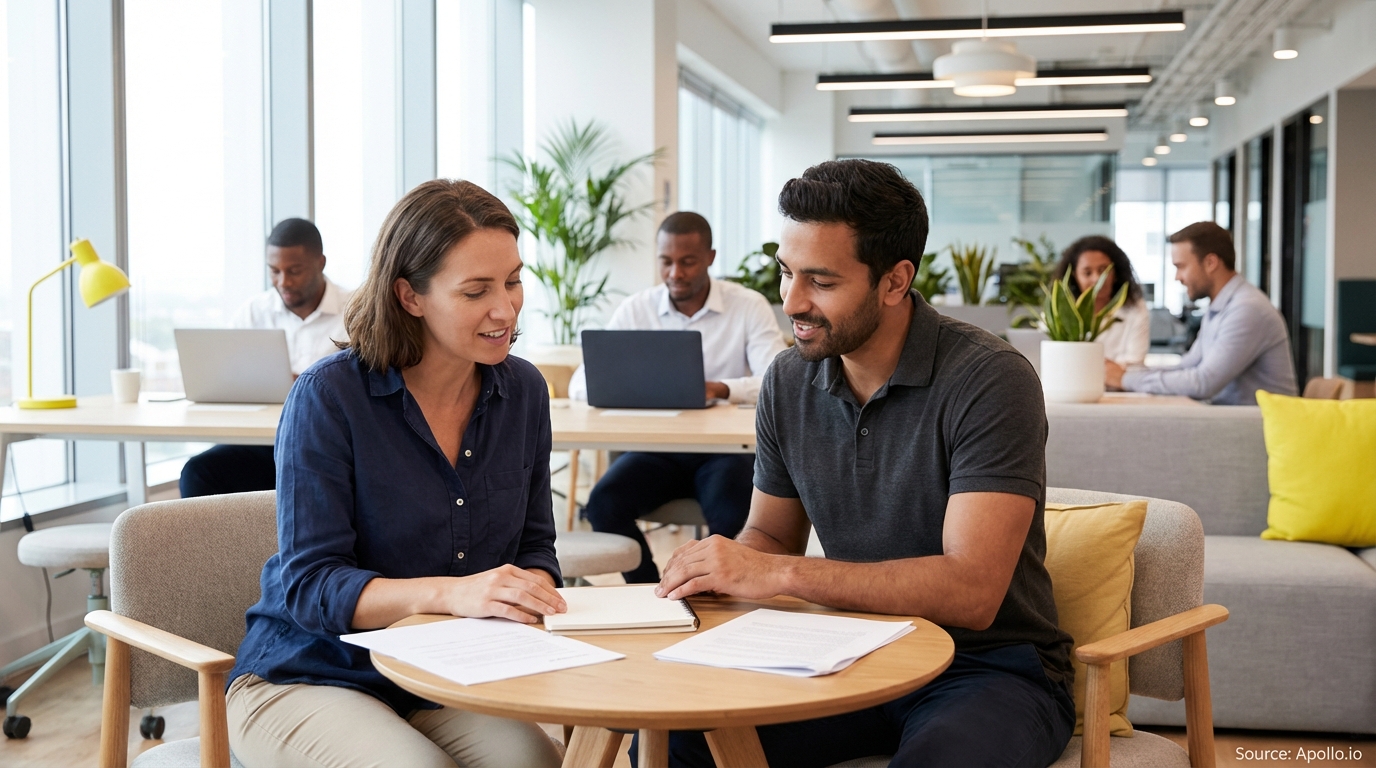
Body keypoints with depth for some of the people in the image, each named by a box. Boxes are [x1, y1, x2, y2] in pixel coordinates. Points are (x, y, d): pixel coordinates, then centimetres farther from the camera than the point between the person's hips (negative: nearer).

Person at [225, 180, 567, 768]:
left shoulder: (523, 390, 3)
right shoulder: (328, 395, -14)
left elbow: (534, 546, 10)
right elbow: (308, 584, -16)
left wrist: (529, 592, -15)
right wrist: (450, 593, -32)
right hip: (308, 679, -3)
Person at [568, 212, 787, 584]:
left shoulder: (749, 306, -2)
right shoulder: (636, 309, 3)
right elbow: (581, 383, 0)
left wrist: (719, 389, -34)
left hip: (725, 446, -2)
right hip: (657, 447, 2)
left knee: (731, 511, -33)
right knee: (603, 505, -24)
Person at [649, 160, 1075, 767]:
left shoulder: (989, 380, -17)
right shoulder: (789, 382, 3)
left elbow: (970, 592, -25)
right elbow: (770, 534, 14)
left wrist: (779, 573, -27)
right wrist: (720, 567, -10)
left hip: (989, 666, -4)